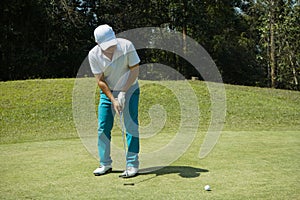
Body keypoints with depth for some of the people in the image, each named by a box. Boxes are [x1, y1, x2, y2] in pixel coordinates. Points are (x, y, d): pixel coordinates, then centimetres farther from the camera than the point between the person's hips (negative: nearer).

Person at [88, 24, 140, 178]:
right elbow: (100, 81, -11)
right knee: (103, 128, 0)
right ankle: (105, 164, 14)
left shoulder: (126, 46, -21)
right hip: (107, 92, 2)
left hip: (129, 89, -2)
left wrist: (123, 92, -18)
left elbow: (135, 69, -14)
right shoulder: (94, 54, -16)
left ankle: (132, 165, -2)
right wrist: (113, 99, -19)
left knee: (131, 127, -9)